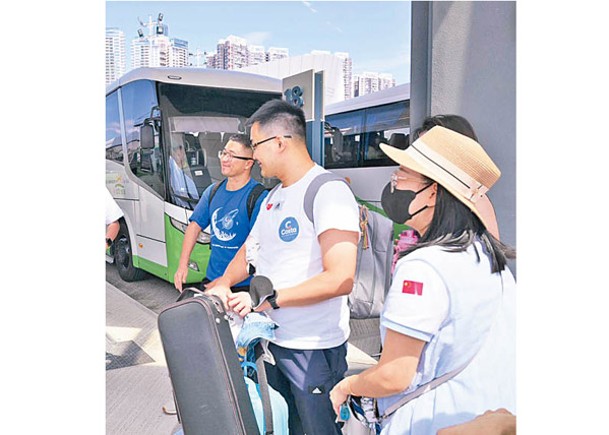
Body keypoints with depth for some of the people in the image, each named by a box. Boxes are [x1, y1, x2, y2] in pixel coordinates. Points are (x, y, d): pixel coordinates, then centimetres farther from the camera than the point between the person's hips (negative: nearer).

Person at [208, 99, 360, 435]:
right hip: (273, 341, 8)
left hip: (314, 348, -8)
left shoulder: (329, 191, -18)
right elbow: (250, 249, 21)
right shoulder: (272, 198, 11)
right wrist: (223, 284, 3)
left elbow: (340, 279, -26)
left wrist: (269, 297, -24)